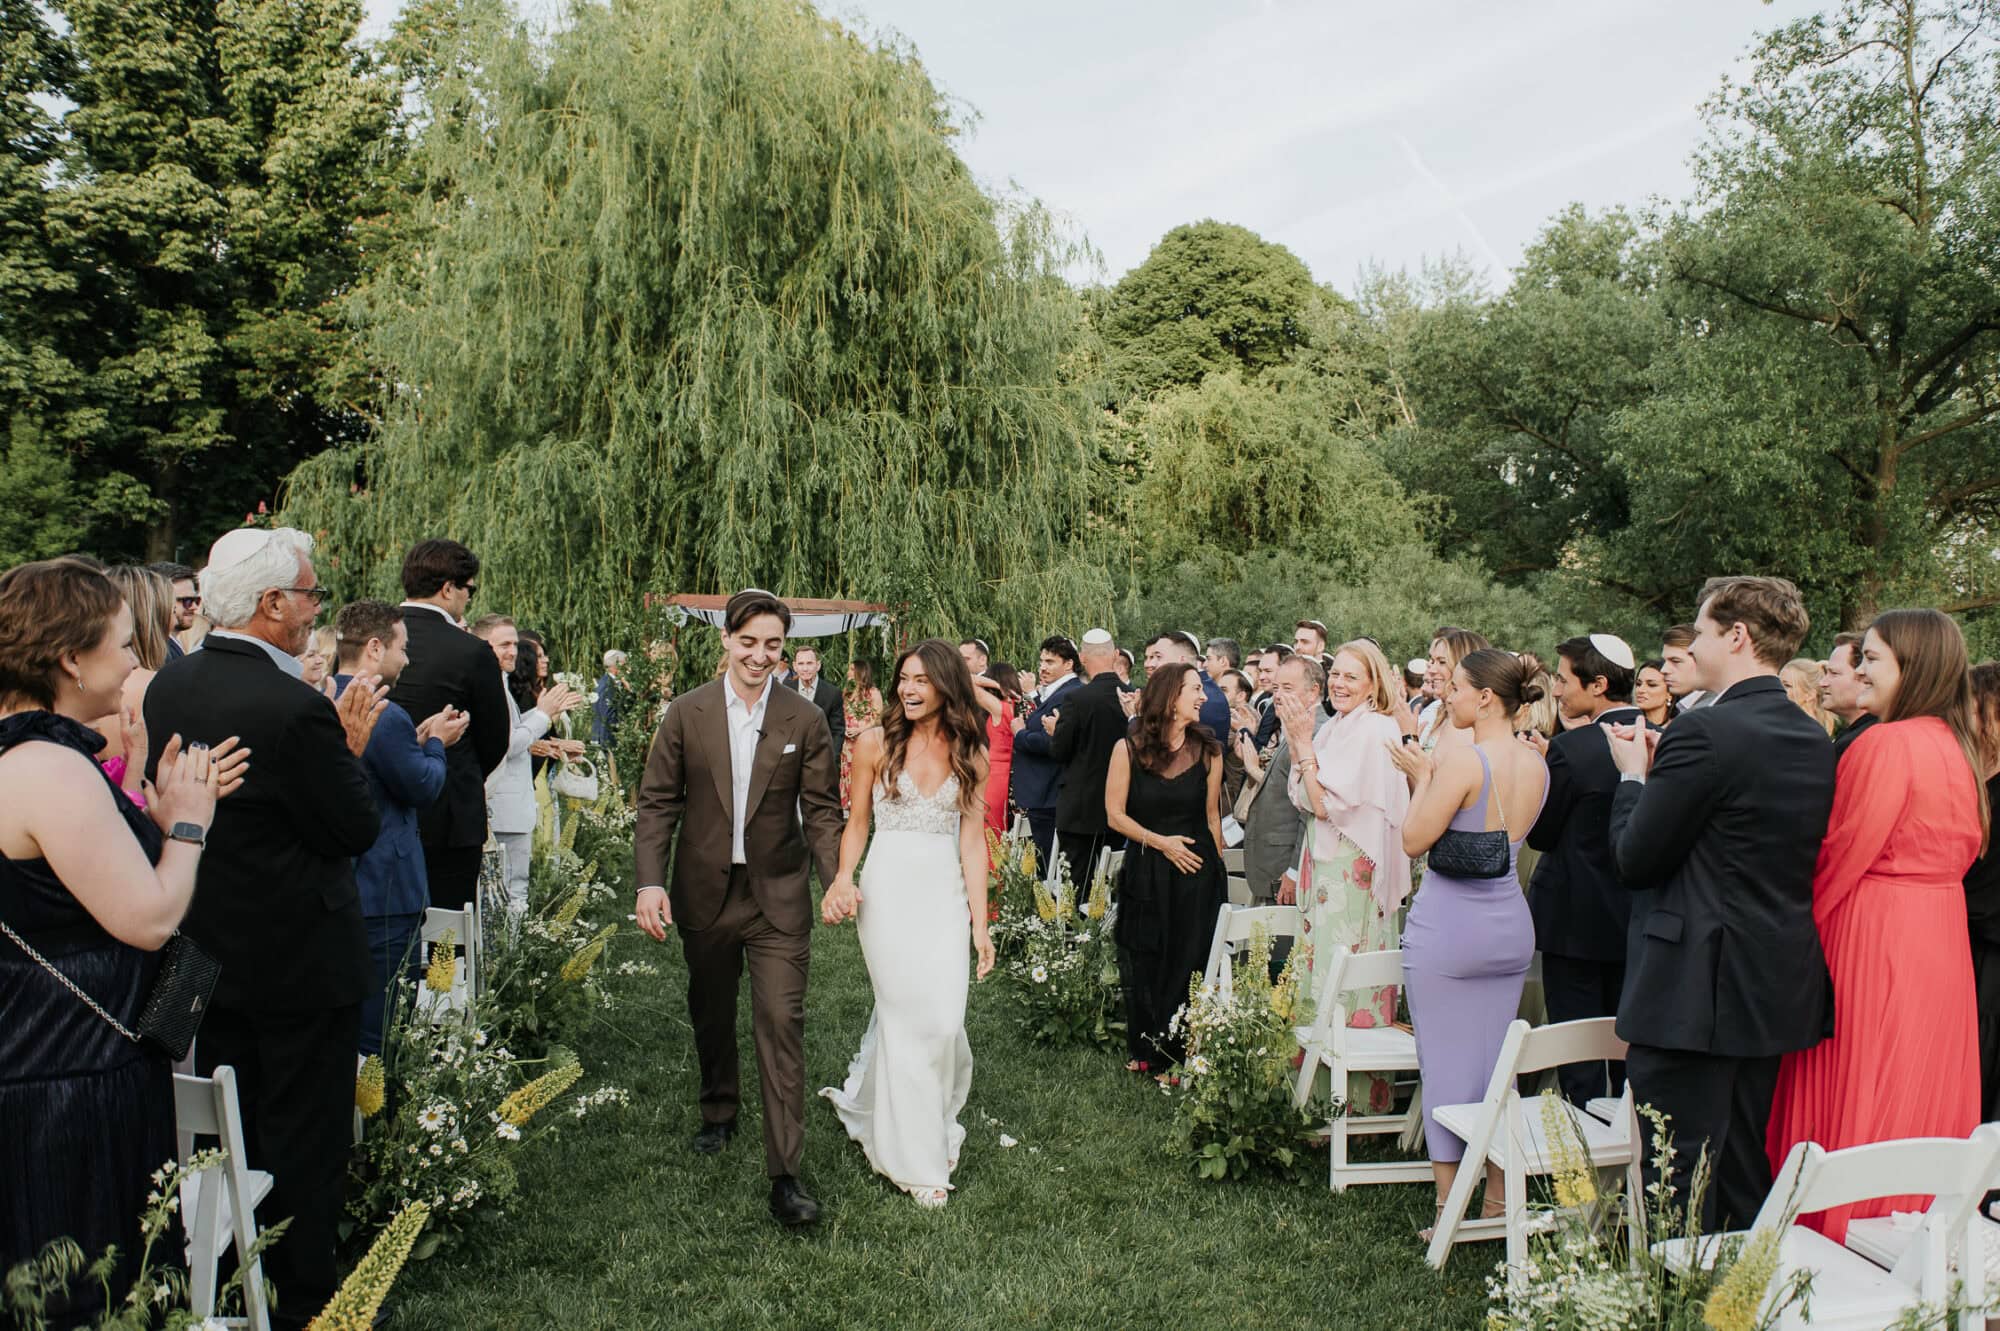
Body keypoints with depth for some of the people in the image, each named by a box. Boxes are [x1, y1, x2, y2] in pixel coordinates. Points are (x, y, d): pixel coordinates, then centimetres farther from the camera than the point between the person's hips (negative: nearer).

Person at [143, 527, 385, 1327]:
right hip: (300, 961, -8)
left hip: (207, 953, 8)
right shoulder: (295, 708, -25)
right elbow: (357, 831, -18)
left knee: (230, 1133, 22)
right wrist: (351, 747, -4)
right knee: (304, 1140, 8)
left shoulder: (168, 688, 0)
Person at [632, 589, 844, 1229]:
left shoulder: (805, 719, -3)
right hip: (704, 894, 2)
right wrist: (650, 882, -13)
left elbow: (821, 809, -1)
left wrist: (837, 876, -16)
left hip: (778, 895, -2)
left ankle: (785, 1172, -1)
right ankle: (719, 1113, 45)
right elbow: (658, 803, -1)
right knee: (711, 1016, 19)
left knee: (781, 1024, -6)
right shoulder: (687, 713, -2)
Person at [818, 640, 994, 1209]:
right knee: (910, 1017, -4)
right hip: (889, 889, -2)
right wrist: (842, 878, -12)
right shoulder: (877, 743, 1)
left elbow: (973, 840, 3)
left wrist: (980, 923, -2)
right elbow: (857, 823, 6)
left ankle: (868, 1102, 31)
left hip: (945, 892, 2)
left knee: (942, 1018, 0)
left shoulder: (971, 753, 5)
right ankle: (918, 1160, 10)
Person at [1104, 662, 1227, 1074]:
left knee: (1191, 962, 0)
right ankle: (1146, 1050, 24)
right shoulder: (1128, 749, -4)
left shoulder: (1208, 750, 3)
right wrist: (1160, 842, -12)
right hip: (1146, 871, -1)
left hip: (1197, 870, 1)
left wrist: (1217, 868, 9)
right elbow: (1115, 815, -2)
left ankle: (1186, 1047, 14)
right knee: (1145, 964, 8)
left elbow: (1212, 816, 9)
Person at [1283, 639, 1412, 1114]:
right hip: (1322, 865, 9)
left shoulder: (1375, 731, -14)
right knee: (1318, 970, 13)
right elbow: (1303, 799, 10)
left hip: (1352, 870, -9)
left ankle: (1354, 1100, 8)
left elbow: (1326, 804, -18)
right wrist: (1296, 744, 0)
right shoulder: (1332, 728, 12)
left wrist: (1305, 746, -13)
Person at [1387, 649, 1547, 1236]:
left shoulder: (1463, 758, -18)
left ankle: (1449, 1209, 11)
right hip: (1510, 924, 7)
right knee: (1496, 1062, 16)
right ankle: (1499, 1204, 25)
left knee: (1446, 1064, 3)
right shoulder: (1536, 764, 4)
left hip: (1449, 924, -7)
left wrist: (1423, 776, -2)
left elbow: (1414, 841, -15)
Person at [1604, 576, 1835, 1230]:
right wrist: (1661, 774, 11)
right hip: (1779, 986, 9)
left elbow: (1636, 858, -15)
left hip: (1695, 988, -9)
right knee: (1746, 1171, 21)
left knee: (1679, 1180, 1)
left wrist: (1634, 775, 0)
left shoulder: (1704, 732, -19)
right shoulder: (1814, 739, 8)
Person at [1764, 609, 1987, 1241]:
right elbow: (1965, 849, 17)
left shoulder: (1887, 745, -18)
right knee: (1921, 1093, 17)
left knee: (1863, 1100, 1)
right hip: (1942, 936, 9)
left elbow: (1840, 855, -15)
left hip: (1878, 945, -9)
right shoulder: (1958, 745, 9)